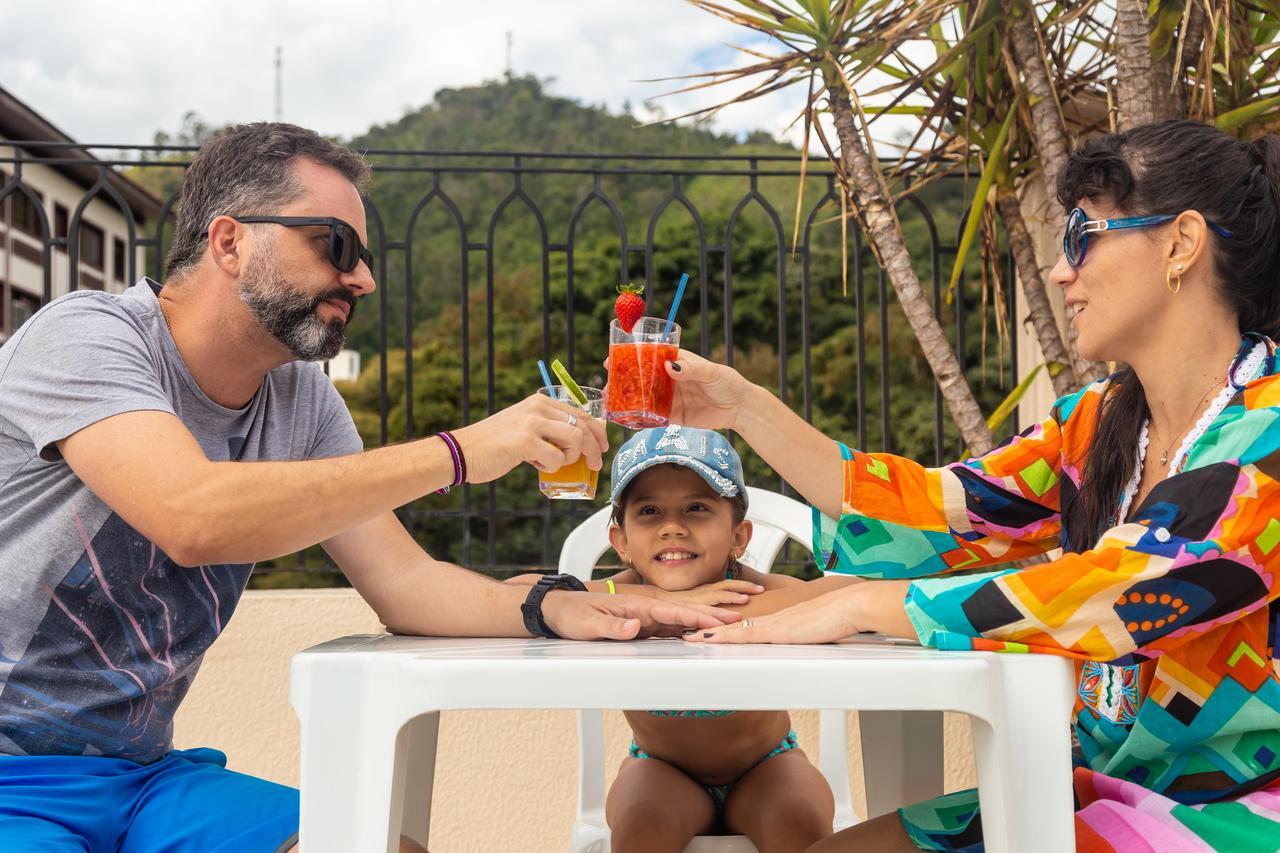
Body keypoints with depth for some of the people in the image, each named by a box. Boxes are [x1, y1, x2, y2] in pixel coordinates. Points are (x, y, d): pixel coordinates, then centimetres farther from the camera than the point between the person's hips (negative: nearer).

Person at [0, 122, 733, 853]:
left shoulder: (303, 401, 5)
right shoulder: (83, 338, -16)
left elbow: (401, 579, 1)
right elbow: (193, 518, -33)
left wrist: (547, 608, -19)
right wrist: (459, 453, -32)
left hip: (144, 775, 5)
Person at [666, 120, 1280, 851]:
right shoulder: (1096, 427, 6)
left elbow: (1130, 591, -28)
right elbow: (928, 516, 0)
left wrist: (867, 604, -23)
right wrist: (745, 407, -1)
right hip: (1116, 792, 7)